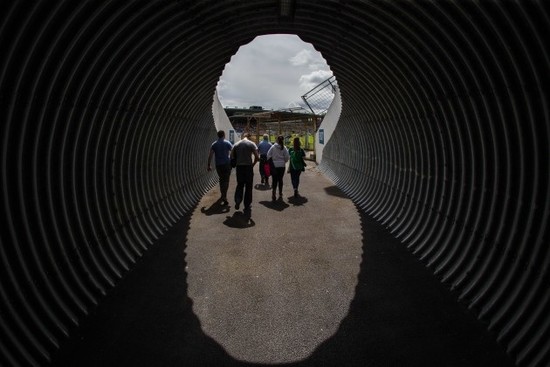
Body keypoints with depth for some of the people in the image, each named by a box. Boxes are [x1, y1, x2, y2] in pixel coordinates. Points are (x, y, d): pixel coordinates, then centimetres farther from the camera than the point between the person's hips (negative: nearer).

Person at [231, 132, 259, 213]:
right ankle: (247, 207, 12)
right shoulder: (251, 144, -4)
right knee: (248, 186, 6)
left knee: (240, 185, 19)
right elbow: (257, 156, -12)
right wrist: (253, 164, 3)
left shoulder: (236, 144, 5)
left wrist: (237, 162, 13)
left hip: (239, 167, 3)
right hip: (248, 166, -3)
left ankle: (237, 201, 1)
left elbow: (232, 156, 3)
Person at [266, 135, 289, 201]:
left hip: (274, 165, -1)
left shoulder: (273, 147, -4)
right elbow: (287, 157, -3)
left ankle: (273, 193, -15)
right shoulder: (284, 148, -4)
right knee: (280, 180, 10)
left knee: (275, 180, 2)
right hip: (282, 165, 1)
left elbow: (268, 155, -3)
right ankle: (280, 194, 17)